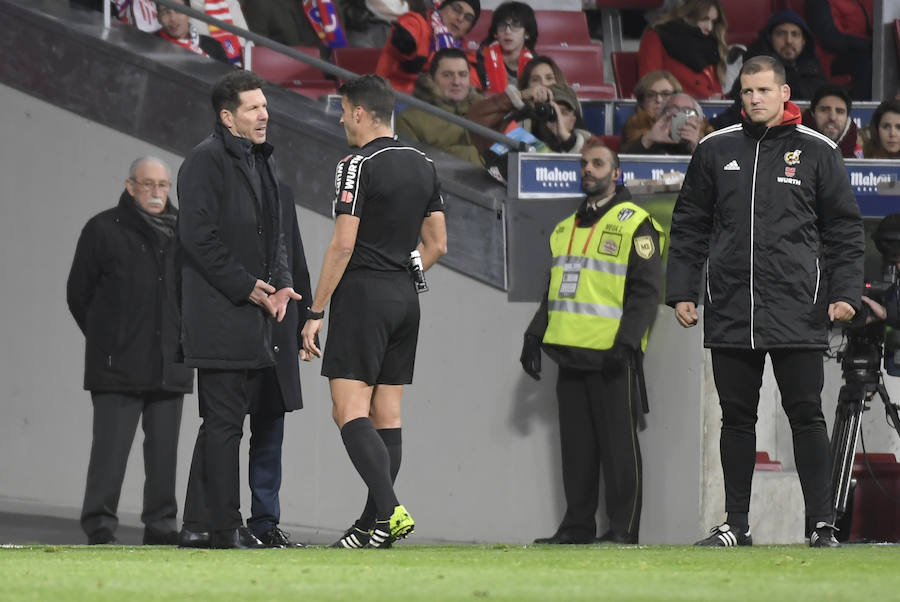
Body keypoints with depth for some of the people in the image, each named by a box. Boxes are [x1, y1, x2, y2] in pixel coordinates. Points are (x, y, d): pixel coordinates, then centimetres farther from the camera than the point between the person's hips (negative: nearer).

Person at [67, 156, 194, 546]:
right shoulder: (104, 230, -1)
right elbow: (78, 292, 4)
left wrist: (182, 338, 13)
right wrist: (107, 341, 5)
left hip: (169, 367, 4)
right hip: (118, 367, -4)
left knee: (164, 450, 6)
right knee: (111, 446, -7)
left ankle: (160, 525, 12)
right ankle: (99, 524, -4)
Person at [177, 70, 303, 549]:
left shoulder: (261, 161, 19)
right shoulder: (206, 160, -9)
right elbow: (198, 235, -17)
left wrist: (281, 283, 6)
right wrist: (247, 287, -15)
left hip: (253, 314, 9)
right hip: (219, 315, -9)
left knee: (224, 422, 11)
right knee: (224, 422, -8)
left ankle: (199, 521, 16)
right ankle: (225, 528, -7)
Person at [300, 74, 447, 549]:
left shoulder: (357, 166, -11)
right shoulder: (423, 166, 13)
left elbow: (343, 244, -15)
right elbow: (437, 244, 15)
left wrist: (315, 312, -12)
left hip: (362, 296, -8)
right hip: (405, 297, 8)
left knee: (349, 411, -11)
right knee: (387, 414, 8)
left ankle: (390, 511, -25)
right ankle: (372, 525, 7)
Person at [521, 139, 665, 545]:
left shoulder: (635, 224, -3)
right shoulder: (566, 229, 20)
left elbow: (646, 290, -9)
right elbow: (553, 291, 27)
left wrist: (626, 343, -18)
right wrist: (534, 337, 17)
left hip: (611, 356, -7)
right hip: (571, 354, 7)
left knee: (618, 442, -4)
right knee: (576, 443, 8)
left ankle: (623, 527, -2)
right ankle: (577, 525, 12)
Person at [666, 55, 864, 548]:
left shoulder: (817, 152, 4)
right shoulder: (715, 151, 10)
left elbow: (844, 229, 6)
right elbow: (689, 226, 15)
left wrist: (844, 293, -4)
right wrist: (680, 291, 7)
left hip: (798, 311, -2)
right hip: (730, 310, 2)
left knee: (806, 415, -4)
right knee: (736, 418, 6)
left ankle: (821, 524, -1)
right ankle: (736, 524, 12)